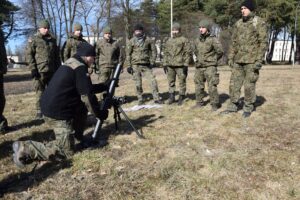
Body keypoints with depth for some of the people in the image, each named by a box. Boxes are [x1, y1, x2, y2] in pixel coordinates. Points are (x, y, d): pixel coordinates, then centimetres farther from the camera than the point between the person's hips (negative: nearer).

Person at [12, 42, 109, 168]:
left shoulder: (71, 63, 15)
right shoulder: (80, 68, -14)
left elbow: (86, 88, 25)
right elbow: (87, 95, -16)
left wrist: (105, 86, 26)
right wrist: (99, 114, -4)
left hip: (50, 107, 10)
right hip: (57, 113, -10)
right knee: (66, 151, -2)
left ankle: (77, 135, 25)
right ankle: (25, 149, -5)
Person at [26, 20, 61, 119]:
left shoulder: (52, 40, 15)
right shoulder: (34, 40, 2)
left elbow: (57, 55, 19)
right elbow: (29, 55, -4)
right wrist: (33, 69, -12)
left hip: (52, 70, 4)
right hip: (40, 70, -4)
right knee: (40, 91, -1)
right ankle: (39, 110, 8)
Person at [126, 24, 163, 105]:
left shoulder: (148, 40, 3)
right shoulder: (131, 41, 2)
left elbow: (153, 50, 9)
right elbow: (128, 54, 4)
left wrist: (152, 62, 0)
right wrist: (129, 65, -1)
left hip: (146, 65, 1)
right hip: (135, 65, 0)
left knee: (153, 81, -5)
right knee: (138, 84, 2)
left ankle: (156, 98, 5)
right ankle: (140, 99, 16)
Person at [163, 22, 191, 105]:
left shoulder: (184, 40, -1)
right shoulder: (168, 41, 15)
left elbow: (188, 53, -5)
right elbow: (165, 53, 17)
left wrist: (186, 64, -12)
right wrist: (164, 64, 10)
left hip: (180, 65, -5)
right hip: (170, 65, 5)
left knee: (182, 82, 1)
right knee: (171, 82, 10)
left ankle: (181, 98, 12)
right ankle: (171, 97, 20)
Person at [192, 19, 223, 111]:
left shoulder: (213, 39, -9)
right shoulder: (197, 41, 9)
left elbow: (220, 52, -7)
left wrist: (213, 60, 4)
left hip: (210, 67, -6)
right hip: (199, 67, 6)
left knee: (212, 86, -8)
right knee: (198, 86, 10)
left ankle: (215, 104, 3)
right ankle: (199, 103, 22)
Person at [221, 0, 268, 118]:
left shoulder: (259, 23, -5)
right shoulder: (238, 24, 11)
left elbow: (263, 43, -9)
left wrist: (259, 60, -17)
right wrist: (230, 57, 9)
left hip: (252, 61, -5)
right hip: (238, 60, 6)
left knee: (249, 85, 0)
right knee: (234, 83, 6)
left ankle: (248, 108, 13)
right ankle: (232, 106, 16)